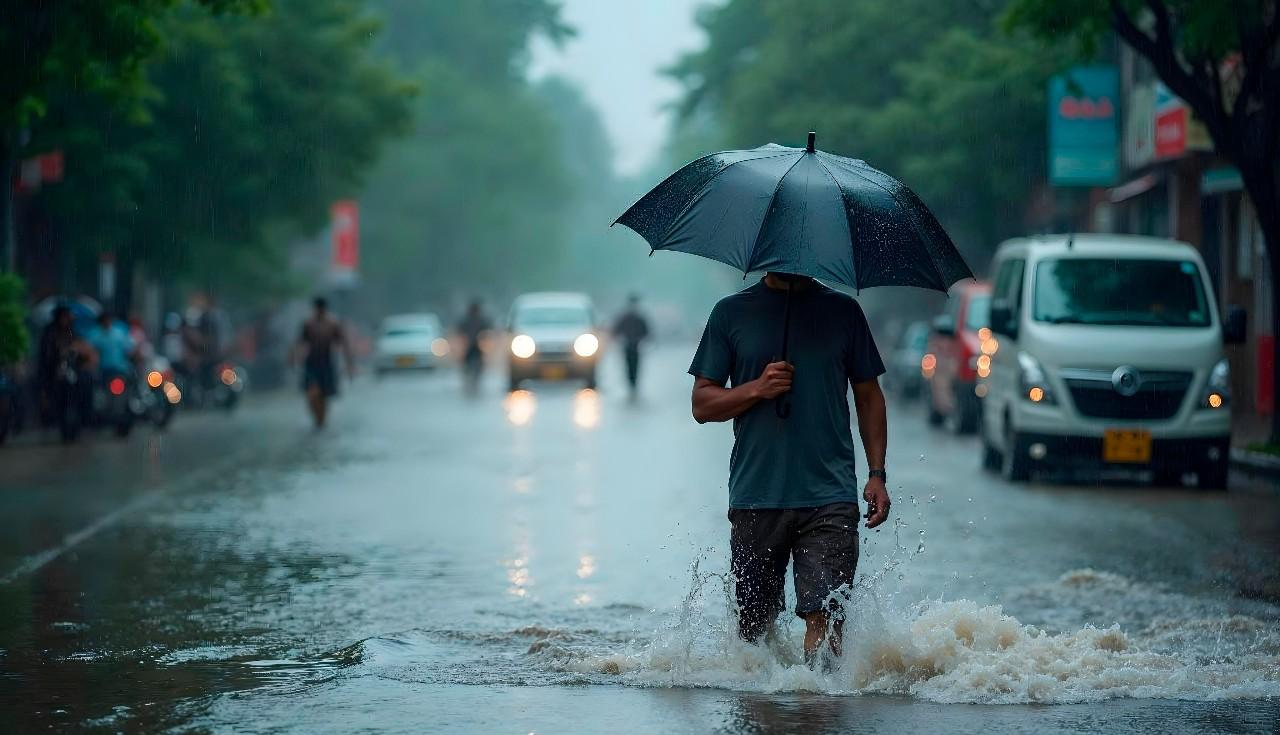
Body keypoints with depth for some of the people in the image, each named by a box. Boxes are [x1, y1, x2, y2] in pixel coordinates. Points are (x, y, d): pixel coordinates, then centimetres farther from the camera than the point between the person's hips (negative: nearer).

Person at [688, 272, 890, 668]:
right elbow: (702, 404, 6)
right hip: (755, 497, 1)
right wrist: (756, 389, -12)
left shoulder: (842, 311, 8)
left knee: (825, 614, -14)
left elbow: (869, 397, 14)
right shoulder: (731, 312, 6)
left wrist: (877, 475, 5)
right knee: (754, 624, 8)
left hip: (830, 497, -1)